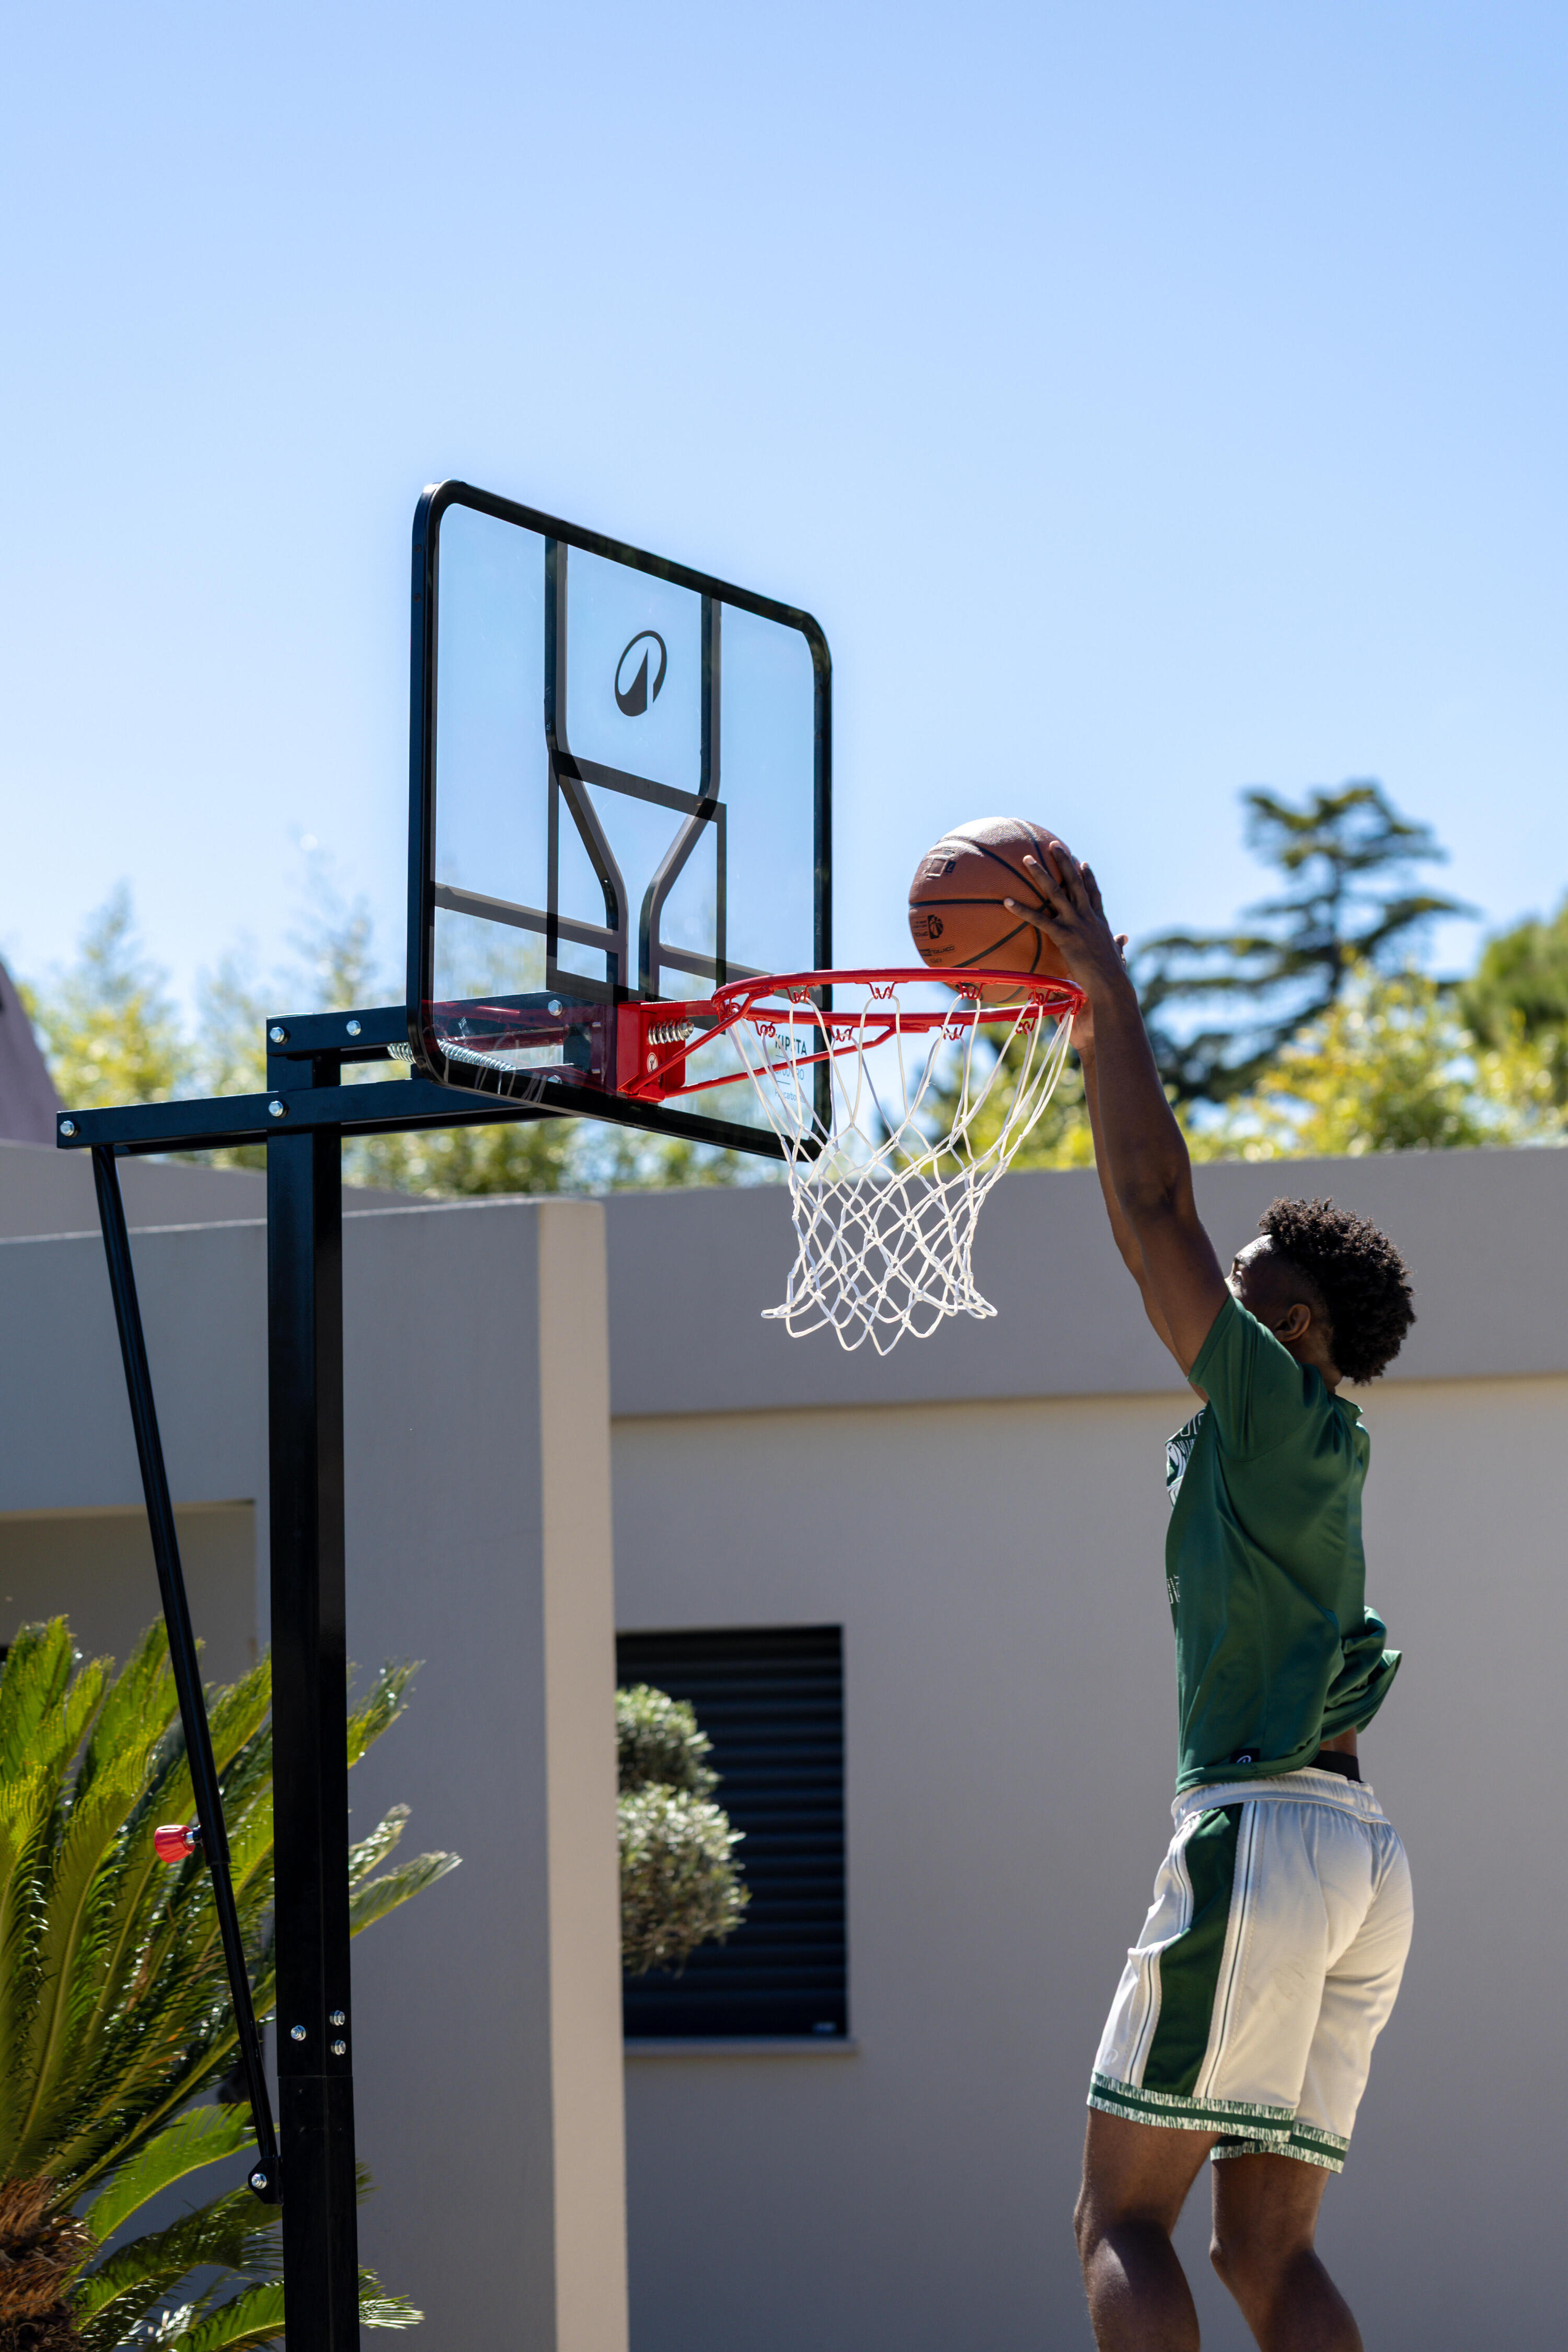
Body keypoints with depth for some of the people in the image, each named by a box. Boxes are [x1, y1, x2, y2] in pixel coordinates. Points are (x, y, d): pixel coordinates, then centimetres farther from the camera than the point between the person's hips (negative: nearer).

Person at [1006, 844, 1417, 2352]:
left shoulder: (1271, 1401, -1)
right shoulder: (1318, 1445, 21)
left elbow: (1153, 1207, -7)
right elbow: (1153, 1220, 27)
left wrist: (1107, 983, -1)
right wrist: (1087, 1030, 28)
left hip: (1261, 1833, -9)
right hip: (1357, 1852, 9)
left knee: (1123, 2222, -5)